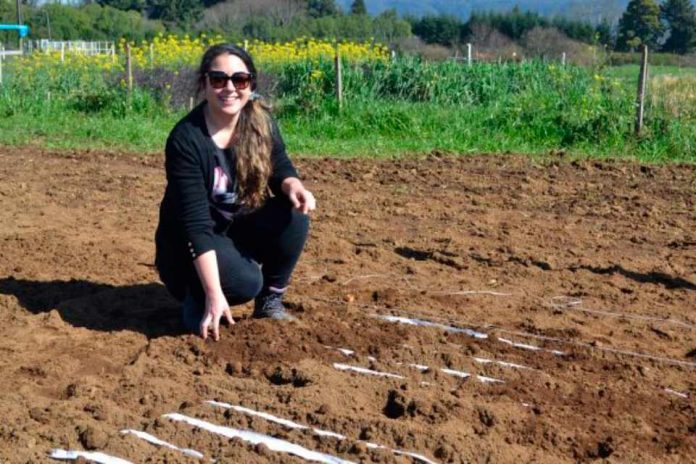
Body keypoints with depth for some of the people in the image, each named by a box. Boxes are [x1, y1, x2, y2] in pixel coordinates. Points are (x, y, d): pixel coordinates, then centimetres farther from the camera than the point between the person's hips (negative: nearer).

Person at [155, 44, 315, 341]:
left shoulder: (260, 122, -10)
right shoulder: (185, 140, -25)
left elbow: (280, 169, 1)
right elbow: (195, 224, -29)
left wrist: (294, 187, -26)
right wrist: (214, 294, -35)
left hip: (242, 227, 5)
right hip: (191, 242, -5)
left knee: (294, 217, -23)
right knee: (245, 282, -32)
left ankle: (270, 301, -2)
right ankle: (195, 294, 2)